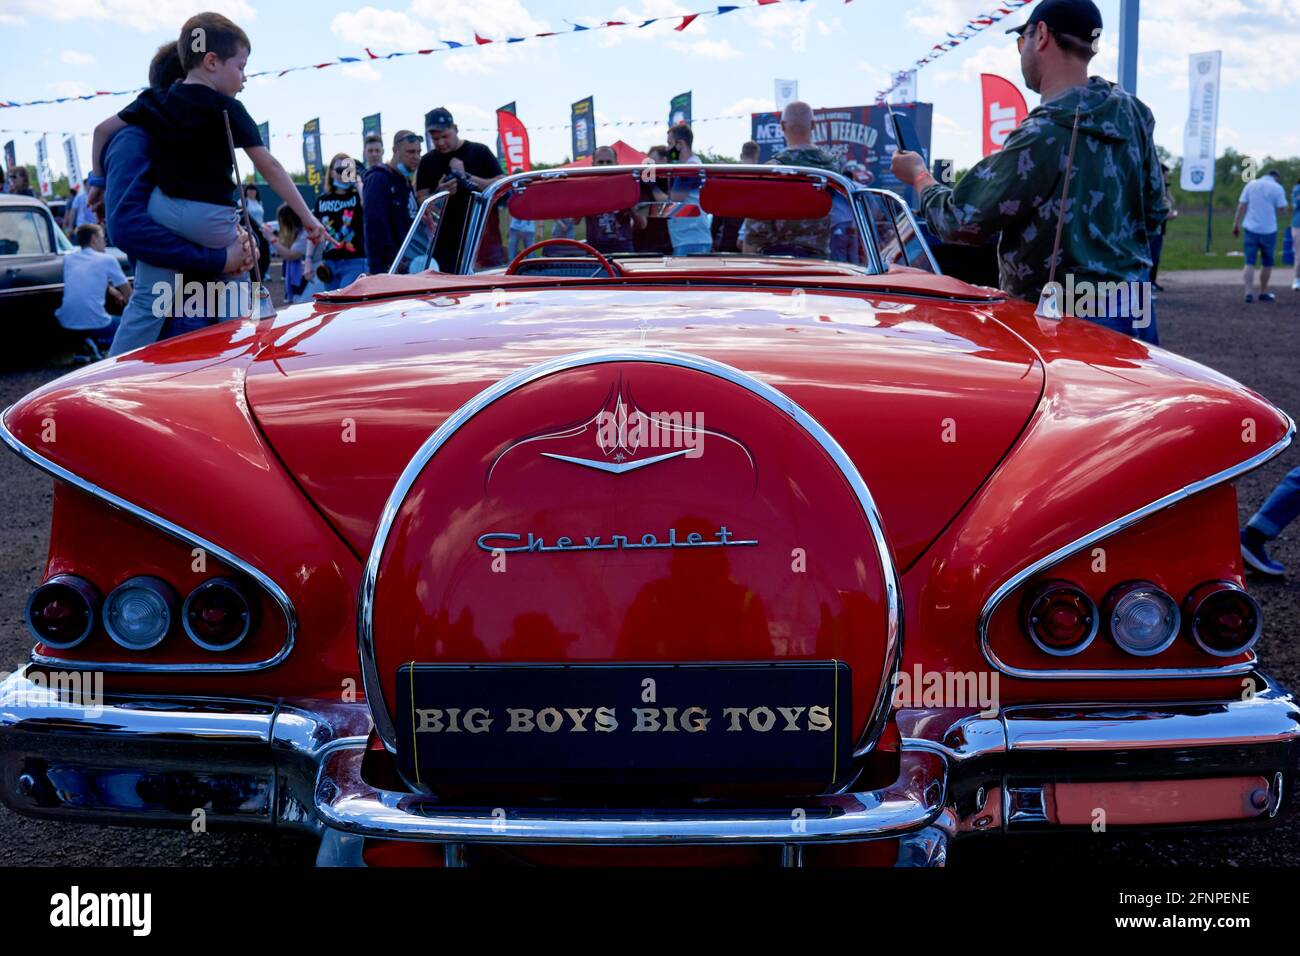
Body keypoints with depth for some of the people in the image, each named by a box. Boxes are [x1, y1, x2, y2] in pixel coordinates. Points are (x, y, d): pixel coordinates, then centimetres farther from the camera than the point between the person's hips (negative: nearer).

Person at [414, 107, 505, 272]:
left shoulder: (479, 152, 4)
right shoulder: (428, 161, 11)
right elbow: (420, 200, 9)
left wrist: (467, 177, -12)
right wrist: (439, 193, -13)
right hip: (444, 244, 2)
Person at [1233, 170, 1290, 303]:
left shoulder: (1251, 184, 6)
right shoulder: (1277, 188, -3)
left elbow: (1241, 206, 3)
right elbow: (1281, 208, -4)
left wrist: (1236, 224, 6)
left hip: (1251, 228, 2)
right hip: (1268, 230, -2)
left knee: (1249, 262, 1)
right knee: (1267, 262, 13)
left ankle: (1249, 292, -11)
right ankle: (1263, 292, 20)